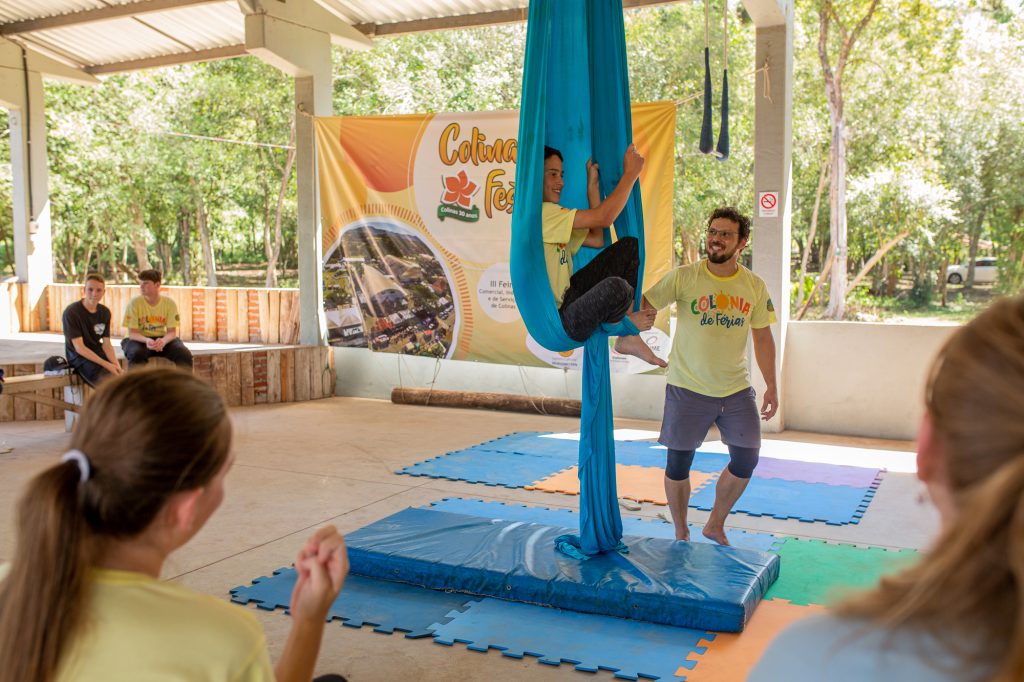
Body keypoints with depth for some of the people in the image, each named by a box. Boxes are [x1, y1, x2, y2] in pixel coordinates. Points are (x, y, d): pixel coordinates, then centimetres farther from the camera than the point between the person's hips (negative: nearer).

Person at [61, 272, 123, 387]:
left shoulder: (105, 312, 8)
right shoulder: (71, 312, -10)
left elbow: (106, 344, 5)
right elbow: (79, 348, -15)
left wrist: (116, 365, -14)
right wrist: (106, 365, -22)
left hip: (99, 356, 6)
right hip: (80, 358, -6)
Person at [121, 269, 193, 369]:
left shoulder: (169, 303, -7)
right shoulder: (134, 303, -11)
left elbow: (172, 332, -7)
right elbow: (132, 333, -12)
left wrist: (164, 340, -31)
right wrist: (146, 340, -34)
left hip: (162, 339, 2)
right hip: (140, 339, -1)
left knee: (185, 355, -24)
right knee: (136, 353, -36)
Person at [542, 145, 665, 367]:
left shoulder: (552, 216, 15)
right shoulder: (539, 213, -18)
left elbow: (597, 239, 14)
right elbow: (603, 217, -20)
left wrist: (592, 186, 14)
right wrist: (630, 173, -8)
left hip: (567, 298, 11)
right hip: (557, 321, -11)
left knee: (629, 245, 11)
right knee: (615, 287, -38)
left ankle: (628, 338, 3)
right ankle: (618, 323, 3)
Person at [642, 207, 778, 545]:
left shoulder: (755, 286, 1)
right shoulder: (683, 277, -9)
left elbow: (763, 338, 8)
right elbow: (642, 304, -11)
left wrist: (772, 386, 7)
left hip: (736, 389, 3)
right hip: (687, 387, -3)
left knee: (746, 460, 4)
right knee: (679, 463, 6)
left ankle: (715, 525, 28)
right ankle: (681, 535, 27)